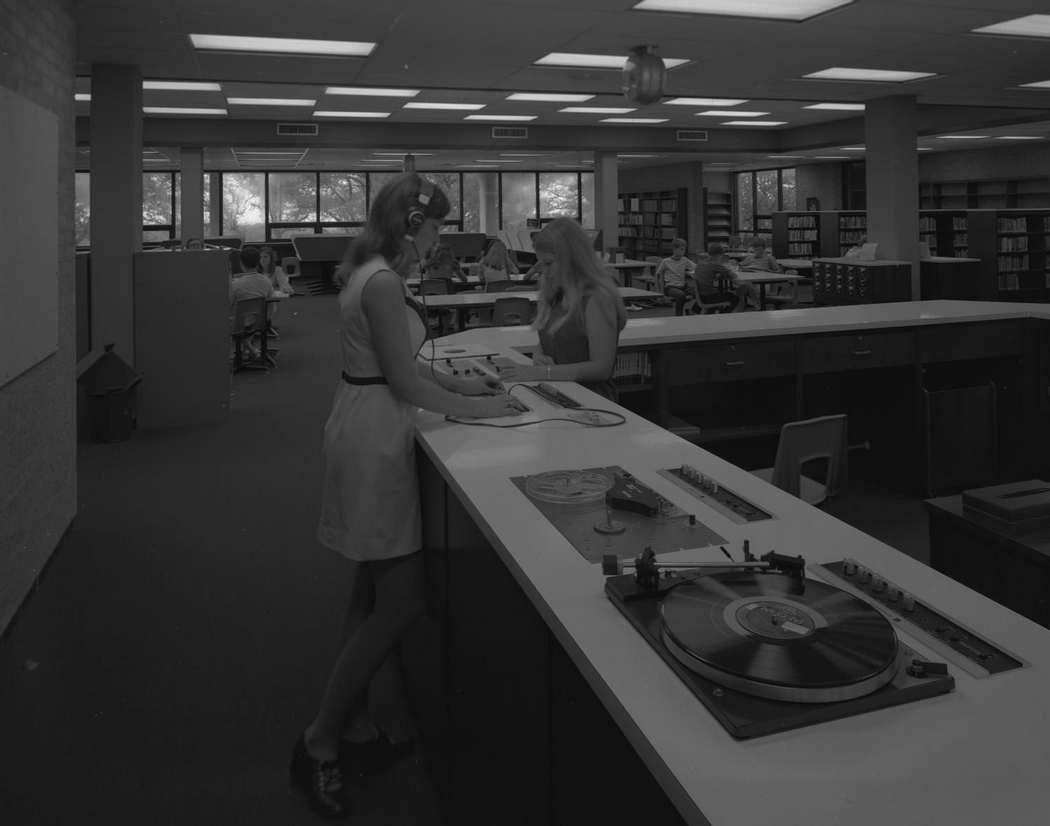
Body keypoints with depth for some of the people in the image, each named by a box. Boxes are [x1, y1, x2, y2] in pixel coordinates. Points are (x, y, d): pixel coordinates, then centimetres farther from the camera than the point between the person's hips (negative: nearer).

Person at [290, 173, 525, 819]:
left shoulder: (372, 274, 13)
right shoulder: (384, 283, -19)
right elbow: (405, 382, -18)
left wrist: (457, 383, 15)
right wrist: (475, 409, -8)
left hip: (367, 432, 11)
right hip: (374, 439, -11)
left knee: (373, 596, 17)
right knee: (401, 604, -4)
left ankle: (363, 727, 31)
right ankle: (319, 744, 9)